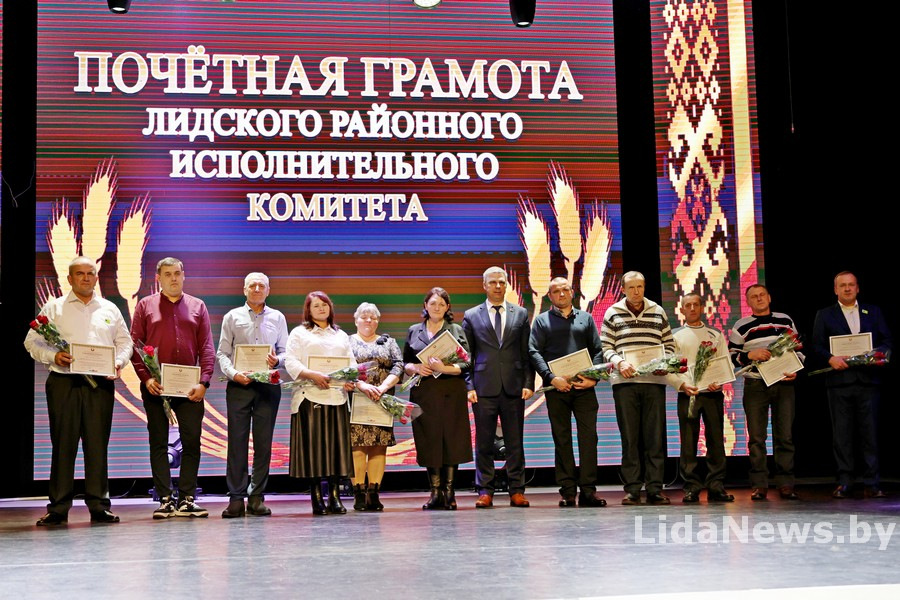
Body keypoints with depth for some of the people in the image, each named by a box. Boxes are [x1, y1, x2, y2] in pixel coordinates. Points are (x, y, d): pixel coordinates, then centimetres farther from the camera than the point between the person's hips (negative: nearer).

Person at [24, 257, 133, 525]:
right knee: (63, 445, -3)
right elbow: (32, 341, 6)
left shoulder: (110, 309, 16)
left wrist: (119, 362, -1)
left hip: (100, 384, 2)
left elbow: (125, 342, 18)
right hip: (64, 383, -2)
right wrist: (53, 356, -12)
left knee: (98, 445, 1)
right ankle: (58, 507, 3)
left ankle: (99, 505, 6)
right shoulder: (53, 308, 9)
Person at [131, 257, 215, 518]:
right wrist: (145, 377, -10)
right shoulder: (145, 305, 8)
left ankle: (186, 500, 5)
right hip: (155, 386, -1)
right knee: (159, 443, 3)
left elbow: (207, 348, 6)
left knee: (192, 441, -2)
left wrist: (203, 381, -6)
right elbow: (135, 345, 2)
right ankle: (165, 500, 7)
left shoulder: (198, 306, 11)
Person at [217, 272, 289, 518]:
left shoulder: (277, 318, 12)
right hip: (239, 385, -1)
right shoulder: (233, 317, 8)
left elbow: (285, 351, 11)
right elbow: (222, 352, 5)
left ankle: (256, 497, 6)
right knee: (237, 441, -4)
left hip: (268, 385, 1)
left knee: (263, 442, 1)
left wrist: (277, 360, -11)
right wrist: (233, 373, -12)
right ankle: (236, 498, -2)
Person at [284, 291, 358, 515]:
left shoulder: (341, 335, 22)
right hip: (310, 396, -4)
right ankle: (316, 498, -2)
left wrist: (351, 380, -5)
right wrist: (313, 375, -17)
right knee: (314, 445, -6)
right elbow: (290, 362, -3)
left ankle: (335, 497, 3)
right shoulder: (299, 333, 9)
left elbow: (352, 363, 16)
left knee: (337, 445, 0)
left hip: (337, 396, 4)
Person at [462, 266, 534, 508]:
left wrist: (528, 383, 0)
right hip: (484, 388, -1)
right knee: (484, 443, 2)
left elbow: (527, 352, 10)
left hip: (513, 388, 1)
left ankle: (517, 491, 9)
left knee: (515, 442, 4)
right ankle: (485, 491, 8)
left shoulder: (520, 314, 11)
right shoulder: (471, 316, 8)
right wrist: (469, 386, -3)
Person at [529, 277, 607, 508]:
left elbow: (598, 350, 11)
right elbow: (534, 352, 0)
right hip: (557, 387, -1)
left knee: (589, 436, -5)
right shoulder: (542, 321, 10)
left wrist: (593, 377, -6)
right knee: (562, 439, 1)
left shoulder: (585, 318, 16)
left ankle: (588, 489, -3)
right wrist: (552, 378, -14)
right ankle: (567, 491, 5)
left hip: (584, 386, 1)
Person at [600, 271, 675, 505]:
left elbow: (669, 344, 15)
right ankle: (632, 489, 4)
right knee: (629, 436, 0)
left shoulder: (658, 312, 12)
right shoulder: (612, 313, 8)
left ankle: (655, 488, 4)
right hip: (624, 381, -1)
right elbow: (605, 347, 5)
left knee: (655, 436, 0)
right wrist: (619, 362, -12)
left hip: (654, 381, 1)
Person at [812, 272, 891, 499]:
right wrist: (830, 358, -14)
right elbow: (817, 345, 5)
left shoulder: (873, 312, 16)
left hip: (868, 380, 1)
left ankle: (871, 484, 3)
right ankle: (844, 483, 4)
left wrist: (879, 352, -10)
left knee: (870, 433, 0)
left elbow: (887, 340, 10)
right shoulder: (824, 315, 12)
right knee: (841, 434, 0)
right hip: (839, 381, -1)